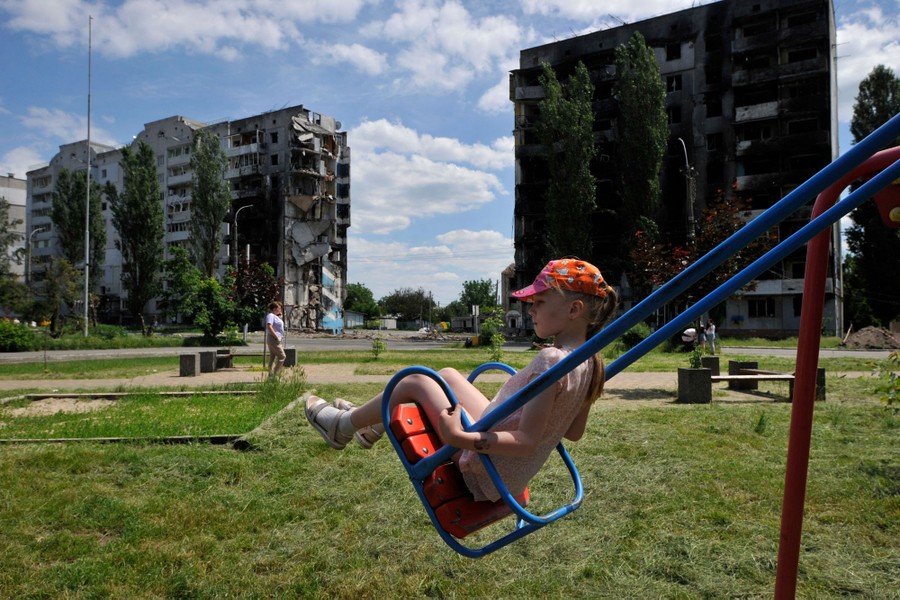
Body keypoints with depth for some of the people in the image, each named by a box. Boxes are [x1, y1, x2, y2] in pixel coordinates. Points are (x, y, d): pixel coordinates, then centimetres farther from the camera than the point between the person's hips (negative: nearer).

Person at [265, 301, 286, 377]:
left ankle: (271, 375, 10)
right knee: (282, 356, -11)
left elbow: (279, 325, 30)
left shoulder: (275, 316, 18)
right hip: (273, 339, -10)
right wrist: (276, 337, -23)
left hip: (277, 340, 10)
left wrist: (280, 317, 17)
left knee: (272, 358, 9)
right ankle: (275, 374, -10)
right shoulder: (270, 315, -12)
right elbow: (269, 327, -24)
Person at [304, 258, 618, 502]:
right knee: (447, 375, 19)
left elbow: (526, 441, -31)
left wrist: (463, 439, -37)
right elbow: (575, 433, 9)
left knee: (416, 382, 3)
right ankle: (374, 423, 38)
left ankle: (344, 425, 25)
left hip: (484, 475, -8)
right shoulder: (589, 362, -1)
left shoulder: (551, 359, -27)